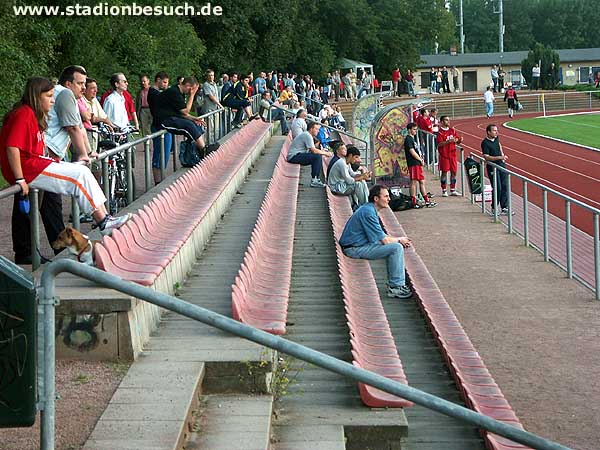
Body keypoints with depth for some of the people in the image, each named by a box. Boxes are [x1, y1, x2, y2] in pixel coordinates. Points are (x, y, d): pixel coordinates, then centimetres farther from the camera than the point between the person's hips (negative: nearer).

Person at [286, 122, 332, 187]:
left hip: (297, 155, 11)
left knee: (318, 156, 8)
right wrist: (326, 153, -8)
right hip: (294, 157, -11)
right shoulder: (307, 135, -15)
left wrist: (323, 152, 2)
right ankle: (314, 181, -17)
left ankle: (316, 179, 6)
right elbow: (314, 151, -20)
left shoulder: (306, 134, 17)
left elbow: (313, 149, 17)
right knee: (317, 156, -20)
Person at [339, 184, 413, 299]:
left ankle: (393, 284, 14)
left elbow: (381, 235, 20)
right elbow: (384, 240, -19)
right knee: (396, 248, -18)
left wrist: (398, 239, 6)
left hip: (359, 244, 11)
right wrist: (400, 239, -1)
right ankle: (395, 287, -12)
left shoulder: (369, 209, 13)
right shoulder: (368, 212, -21)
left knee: (395, 244, 15)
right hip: (355, 249, -11)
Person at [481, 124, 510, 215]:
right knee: (497, 188, -6)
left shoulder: (496, 138, 7)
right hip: (492, 167, -7)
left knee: (505, 187, 3)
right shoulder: (485, 143, -16)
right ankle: (494, 209, 9)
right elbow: (486, 157, -23)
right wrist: (499, 157, -28)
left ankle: (504, 208, 6)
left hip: (501, 164, 7)